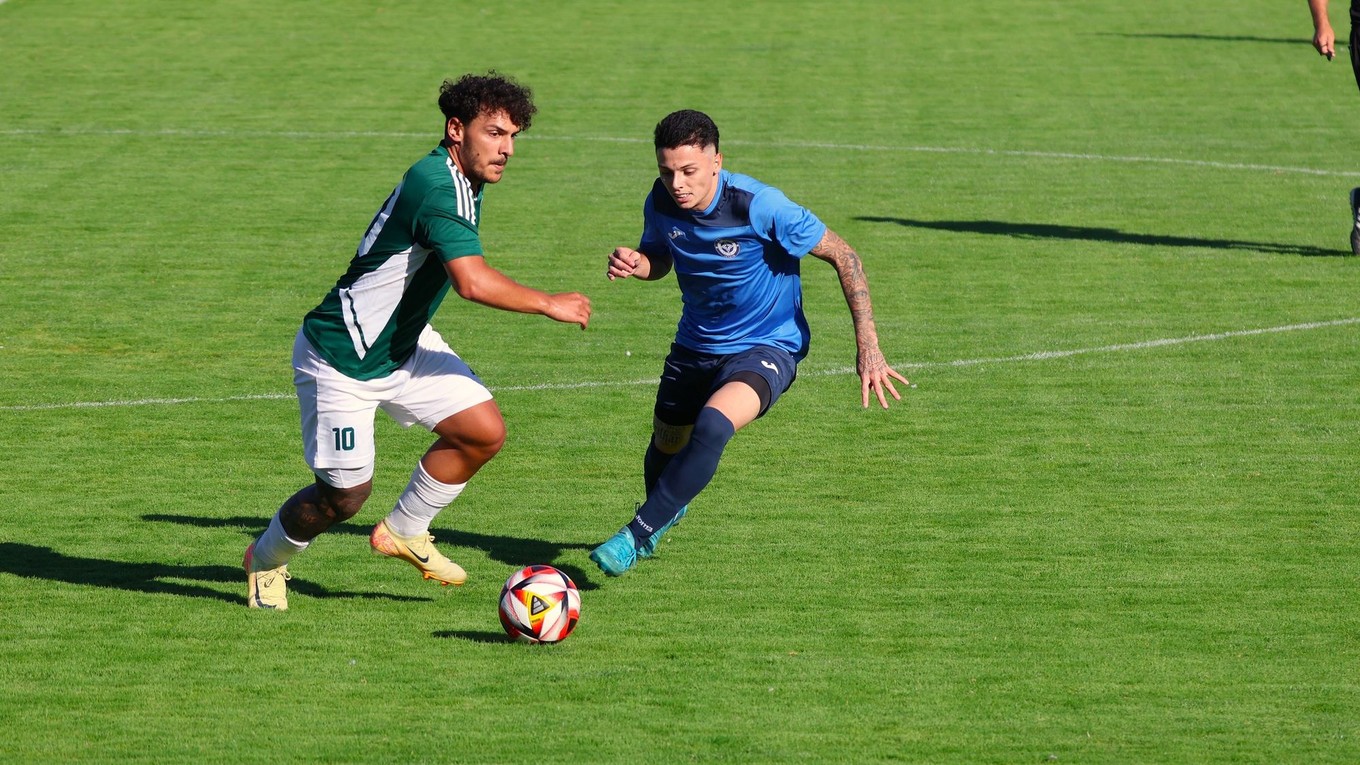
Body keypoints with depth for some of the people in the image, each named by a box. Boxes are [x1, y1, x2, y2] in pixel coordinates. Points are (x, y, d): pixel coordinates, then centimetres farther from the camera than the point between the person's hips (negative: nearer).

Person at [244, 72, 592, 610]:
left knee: (484, 431, -3)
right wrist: (550, 305, -27)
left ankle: (403, 533, 18)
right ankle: (265, 561, 29)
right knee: (346, 494, -1)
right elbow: (473, 282, -39)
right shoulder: (433, 184, -30)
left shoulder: (463, 181, 2)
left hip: (404, 343, 9)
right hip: (340, 359, -9)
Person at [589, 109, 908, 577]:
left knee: (713, 425, -33)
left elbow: (842, 256, -17)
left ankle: (639, 534, -21)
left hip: (767, 346, -6)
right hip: (696, 343, 6)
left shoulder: (759, 206, -27)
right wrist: (634, 263, -16)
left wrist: (868, 344, -20)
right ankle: (665, 510, 57)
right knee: (666, 446, 20)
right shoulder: (662, 203, -12)